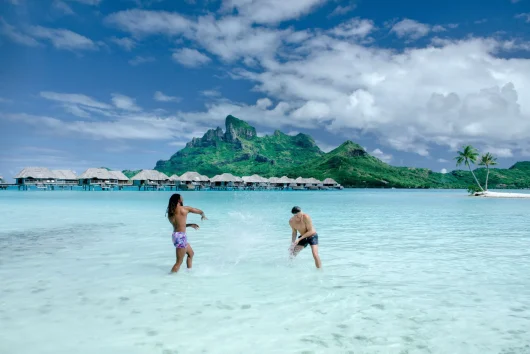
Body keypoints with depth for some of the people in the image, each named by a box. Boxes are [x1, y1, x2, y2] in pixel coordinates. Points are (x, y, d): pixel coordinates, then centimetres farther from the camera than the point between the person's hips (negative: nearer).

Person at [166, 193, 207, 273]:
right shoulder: (184, 209, -8)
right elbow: (200, 211, 5)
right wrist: (203, 216, 27)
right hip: (181, 236, -9)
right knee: (179, 261, -3)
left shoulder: (170, 212, 10)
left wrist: (190, 225, 30)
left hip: (175, 235, 9)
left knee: (191, 253, 26)